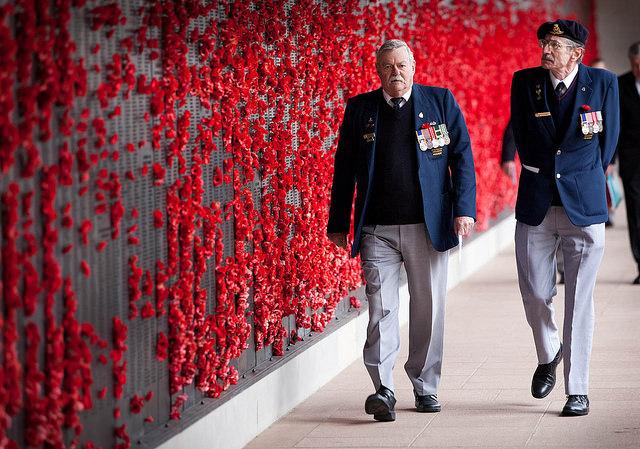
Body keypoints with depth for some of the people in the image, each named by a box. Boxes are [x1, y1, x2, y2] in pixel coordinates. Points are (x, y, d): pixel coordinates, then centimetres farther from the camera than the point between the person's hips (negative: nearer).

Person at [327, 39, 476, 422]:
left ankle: (425, 387, 19)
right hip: (378, 229, 0)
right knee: (382, 307, -9)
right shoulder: (359, 109, 7)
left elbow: (462, 157, 3)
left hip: (429, 226, 0)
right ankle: (383, 390, -13)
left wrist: (464, 209, -8)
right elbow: (345, 169, 9)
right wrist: (338, 223, 5)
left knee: (428, 309, 8)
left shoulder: (441, 102, 5)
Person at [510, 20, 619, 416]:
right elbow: (522, 138, 10)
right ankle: (548, 356, 34)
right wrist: (544, 173, 10)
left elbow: (608, 139, 6)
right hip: (536, 206, 2)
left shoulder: (603, 83, -3)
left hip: (584, 206, -2)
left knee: (580, 301, -1)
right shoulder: (525, 82, 1)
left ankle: (578, 391, 5)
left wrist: (585, 180, 10)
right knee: (535, 294, 4)